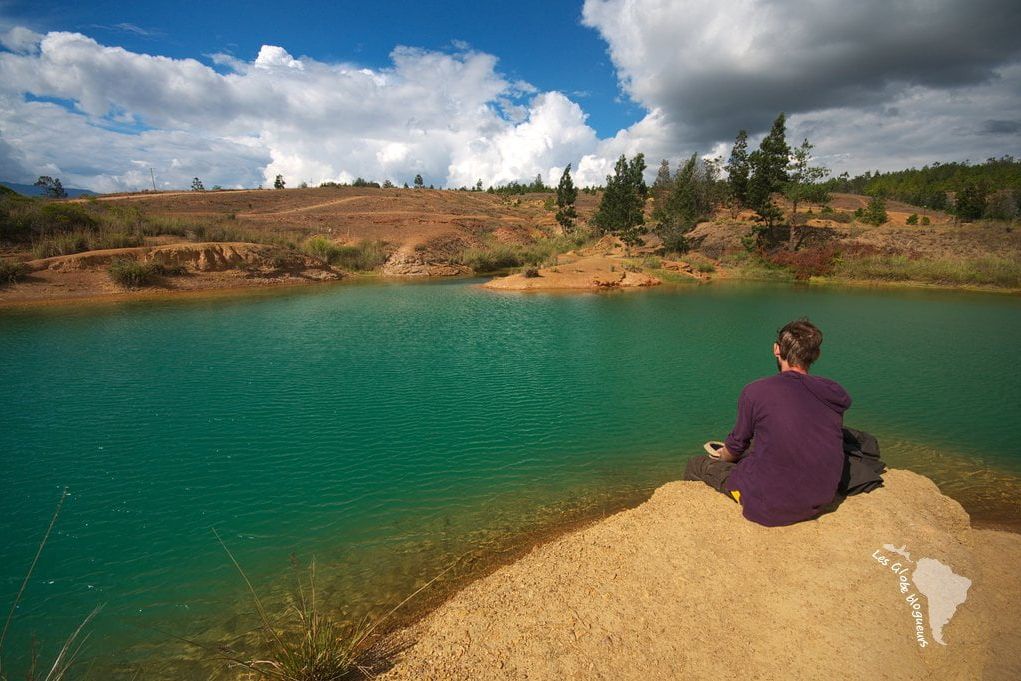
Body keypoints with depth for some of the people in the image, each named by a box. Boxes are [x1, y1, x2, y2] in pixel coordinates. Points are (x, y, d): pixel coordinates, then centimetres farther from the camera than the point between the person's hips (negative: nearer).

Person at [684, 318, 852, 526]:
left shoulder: (756, 391, -16)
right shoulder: (835, 394, -2)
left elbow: (733, 451, -4)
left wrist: (722, 454, 22)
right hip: (820, 502, 6)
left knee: (696, 465, 15)